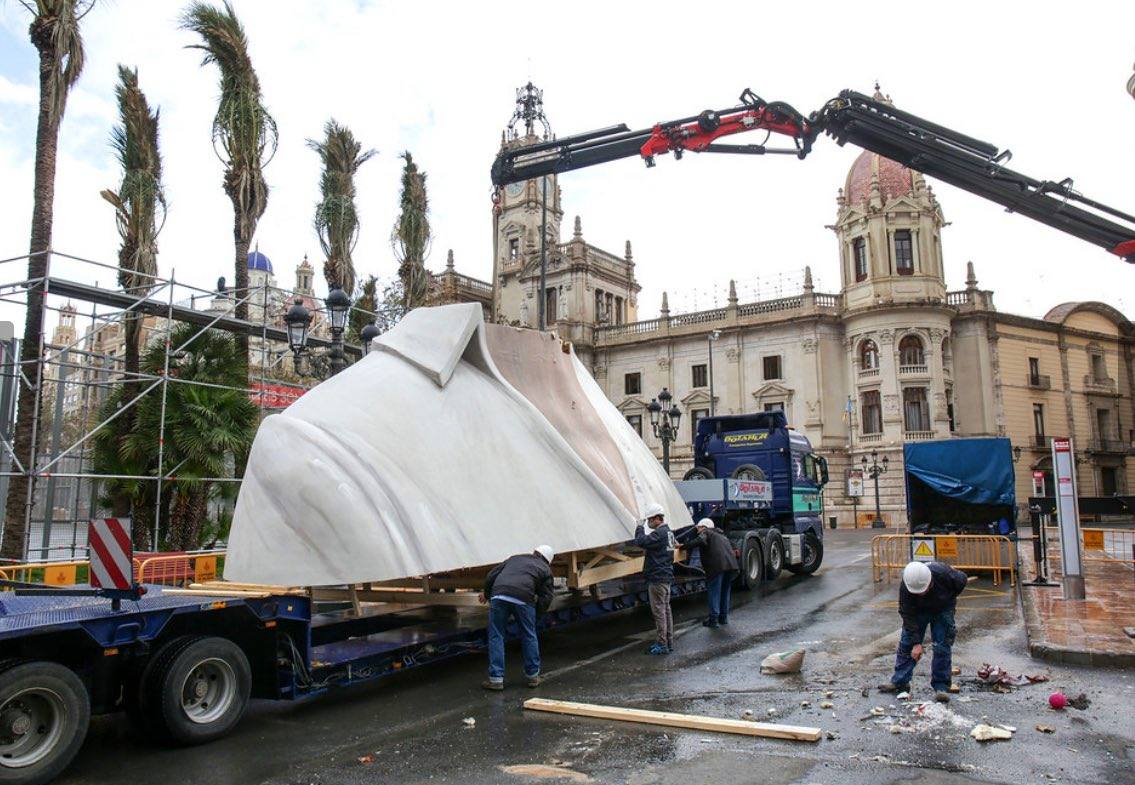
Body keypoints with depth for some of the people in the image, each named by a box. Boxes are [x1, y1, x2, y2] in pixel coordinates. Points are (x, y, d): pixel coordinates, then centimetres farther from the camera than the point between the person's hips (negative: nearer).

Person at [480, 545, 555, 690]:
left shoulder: (515, 558, 31)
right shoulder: (545, 570, 23)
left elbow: (492, 575, 28)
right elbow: (546, 598, 15)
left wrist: (486, 593, 43)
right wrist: (533, 612, 28)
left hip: (499, 595, 1)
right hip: (523, 599, -1)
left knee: (496, 637, 11)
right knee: (529, 637, 17)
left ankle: (496, 679, 11)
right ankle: (533, 675, 27)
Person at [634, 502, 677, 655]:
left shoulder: (659, 533, -19)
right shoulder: (668, 532, 14)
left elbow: (640, 541, -25)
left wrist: (640, 528, -10)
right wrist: (647, 551, 9)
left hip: (657, 578, -10)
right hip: (666, 576, 10)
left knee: (659, 611, -5)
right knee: (666, 609, 14)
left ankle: (662, 645, -1)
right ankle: (669, 642, 21)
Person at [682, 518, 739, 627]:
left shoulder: (705, 533, 6)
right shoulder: (721, 535, 31)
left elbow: (700, 541, -14)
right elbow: (731, 546, 29)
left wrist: (684, 546, -11)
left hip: (717, 565, -8)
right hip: (731, 564, 8)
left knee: (714, 591, 0)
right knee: (725, 591, 18)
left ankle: (713, 618, -2)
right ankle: (723, 617, 25)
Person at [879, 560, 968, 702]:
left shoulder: (944, 573, -38)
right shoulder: (905, 588, -35)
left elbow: (962, 580, -13)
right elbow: (908, 616, -26)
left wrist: (950, 598, -1)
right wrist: (916, 643, -27)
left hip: (943, 609, -1)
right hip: (918, 610, 1)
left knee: (942, 646, -9)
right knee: (906, 643, -1)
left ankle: (941, 686, 1)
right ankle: (900, 681, 9)